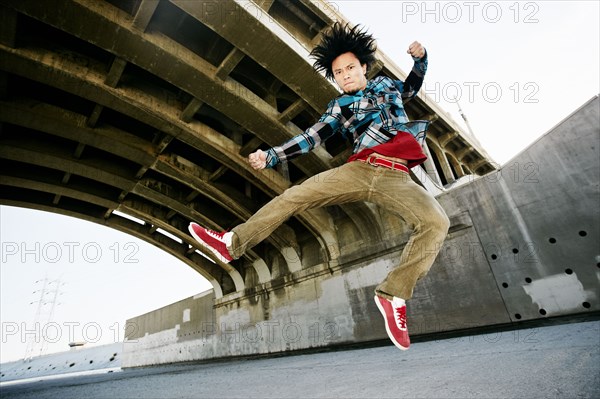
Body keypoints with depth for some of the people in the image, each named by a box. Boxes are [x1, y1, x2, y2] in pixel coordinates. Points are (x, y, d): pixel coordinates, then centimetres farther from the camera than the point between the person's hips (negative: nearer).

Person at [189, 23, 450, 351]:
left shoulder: (386, 84, 27)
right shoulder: (339, 106, 19)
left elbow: (412, 88, 47)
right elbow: (310, 138, 9)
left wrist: (420, 58, 29)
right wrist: (270, 156, -2)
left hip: (396, 177, 1)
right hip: (359, 169, 0)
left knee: (436, 222, -26)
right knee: (294, 195, -14)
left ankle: (394, 295, -18)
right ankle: (231, 243, -8)